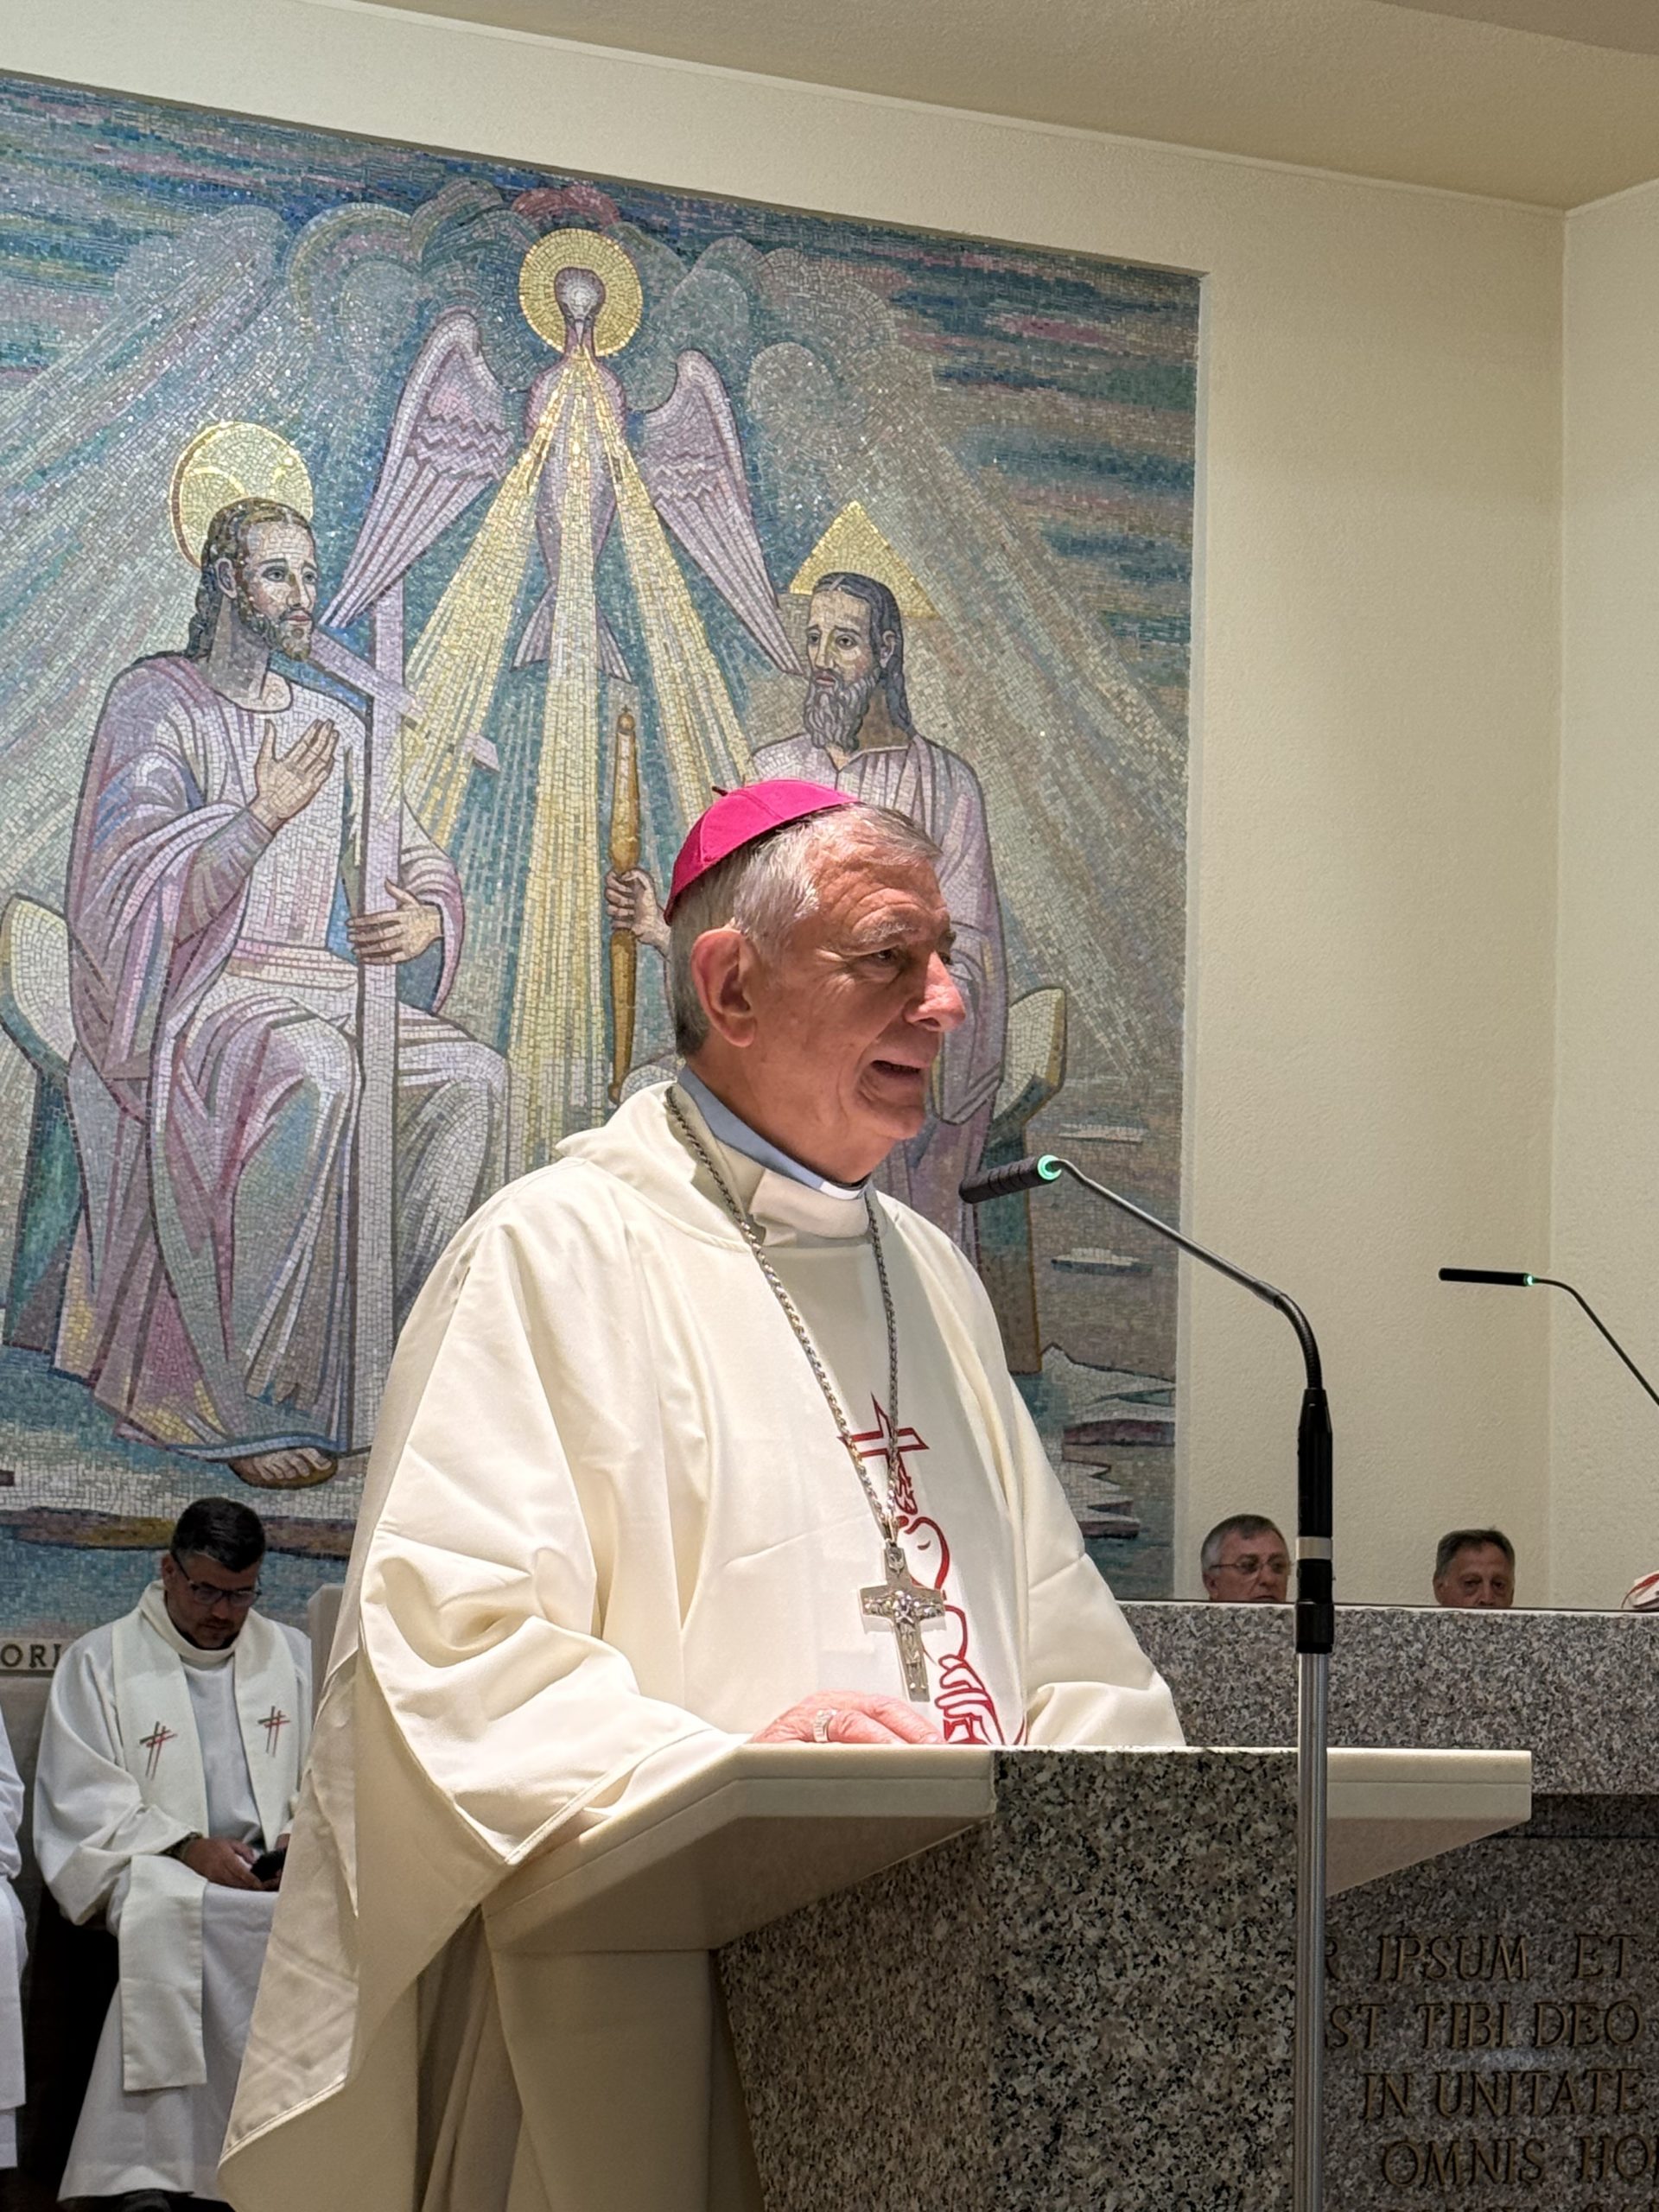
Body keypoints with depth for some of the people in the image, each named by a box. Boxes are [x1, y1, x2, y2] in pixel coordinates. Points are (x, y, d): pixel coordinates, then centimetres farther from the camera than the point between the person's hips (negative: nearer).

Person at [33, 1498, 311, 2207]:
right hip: (150, 1868, -3)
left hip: (276, 1875, 3)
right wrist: (187, 1849, -15)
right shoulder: (99, 1662, 8)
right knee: (168, 1908, -39)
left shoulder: (292, 1656, 19)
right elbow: (81, 1801, -1)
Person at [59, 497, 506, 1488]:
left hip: (322, 987, 6)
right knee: (315, 1078, -38)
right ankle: (252, 1405, -33)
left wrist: (426, 916, -7)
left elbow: (419, 862, 17)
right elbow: (138, 879, -12)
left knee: (472, 1076, -21)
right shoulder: (157, 703, 0)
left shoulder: (332, 727, 18)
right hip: (194, 993, -6)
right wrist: (264, 816, -23)